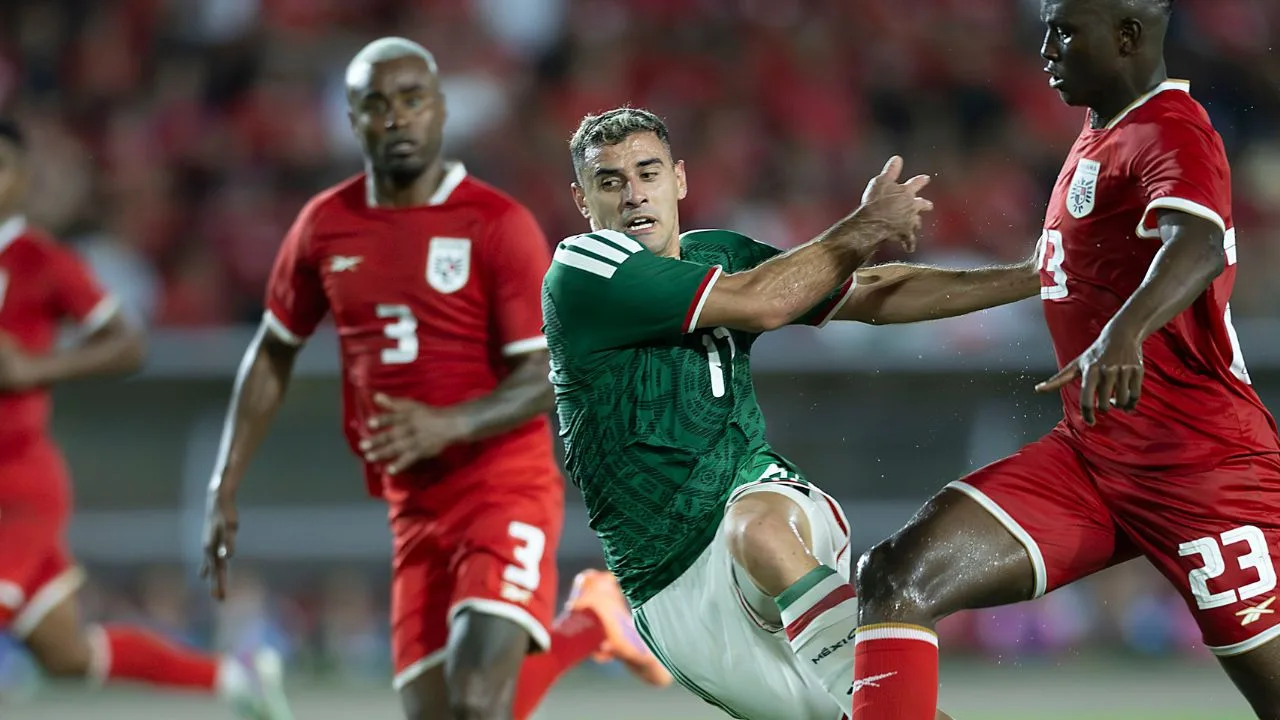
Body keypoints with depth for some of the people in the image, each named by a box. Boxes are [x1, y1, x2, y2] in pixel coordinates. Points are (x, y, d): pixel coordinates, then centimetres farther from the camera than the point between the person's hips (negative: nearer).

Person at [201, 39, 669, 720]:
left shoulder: (497, 224, -11)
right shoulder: (325, 227, 5)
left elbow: (548, 377, -13)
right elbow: (273, 355, 17)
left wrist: (449, 425, -30)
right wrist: (225, 487, 11)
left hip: (506, 492, -6)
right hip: (415, 508, 6)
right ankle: (589, 625, 28)